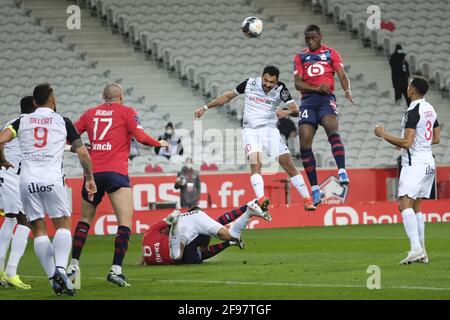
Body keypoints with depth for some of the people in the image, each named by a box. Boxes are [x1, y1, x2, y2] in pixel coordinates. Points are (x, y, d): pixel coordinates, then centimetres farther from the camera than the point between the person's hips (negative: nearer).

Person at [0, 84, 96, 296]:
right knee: (63, 225, 7)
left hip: (27, 180, 2)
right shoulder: (62, 122, 7)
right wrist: (89, 178, 18)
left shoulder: (23, 121, 10)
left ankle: (53, 278, -1)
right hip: (52, 179, -2)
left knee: (39, 231, 8)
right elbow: (82, 152, 6)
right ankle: (60, 268, -16)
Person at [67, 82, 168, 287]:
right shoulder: (126, 112, 5)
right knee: (125, 222, -5)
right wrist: (159, 143, 13)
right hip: (116, 173, -4)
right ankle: (116, 269, -18)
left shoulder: (90, 113, 14)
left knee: (85, 219, 20)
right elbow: (140, 137, -4)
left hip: (92, 172, 4)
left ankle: (73, 265, 17)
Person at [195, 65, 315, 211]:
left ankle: (307, 200, 0)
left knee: (288, 164, -7)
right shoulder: (250, 83, -5)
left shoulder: (280, 89, -8)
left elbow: (296, 110, -15)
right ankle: (261, 201, -32)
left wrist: (287, 112, -39)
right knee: (255, 163, -22)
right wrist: (205, 107, 13)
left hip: (270, 129, 0)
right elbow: (228, 96, 9)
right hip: (251, 130, 0)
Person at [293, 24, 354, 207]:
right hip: (308, 100, 2)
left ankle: (342, 172, -42)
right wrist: (316, 88, -12)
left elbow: (342, 76, 3)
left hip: (326, 98, -2)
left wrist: (347, 91, -18)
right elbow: (297, 83, 6)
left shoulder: (331, 54, 13)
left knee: (332, 129, -31)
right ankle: (315, 189, -5)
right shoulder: (300, 57, 17)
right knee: (305, 142, -10)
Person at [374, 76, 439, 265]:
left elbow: (406, 143, -20)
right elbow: (436, 138, 23)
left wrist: (383, 135, -10)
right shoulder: (430, 109, 13)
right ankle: (422, 253, 14)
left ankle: (416, 248, -31)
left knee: (405, 204, -17)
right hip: (429, 163, 10)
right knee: (415, 207, 15)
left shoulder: (413, 111, -15)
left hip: (415, 164, -10)